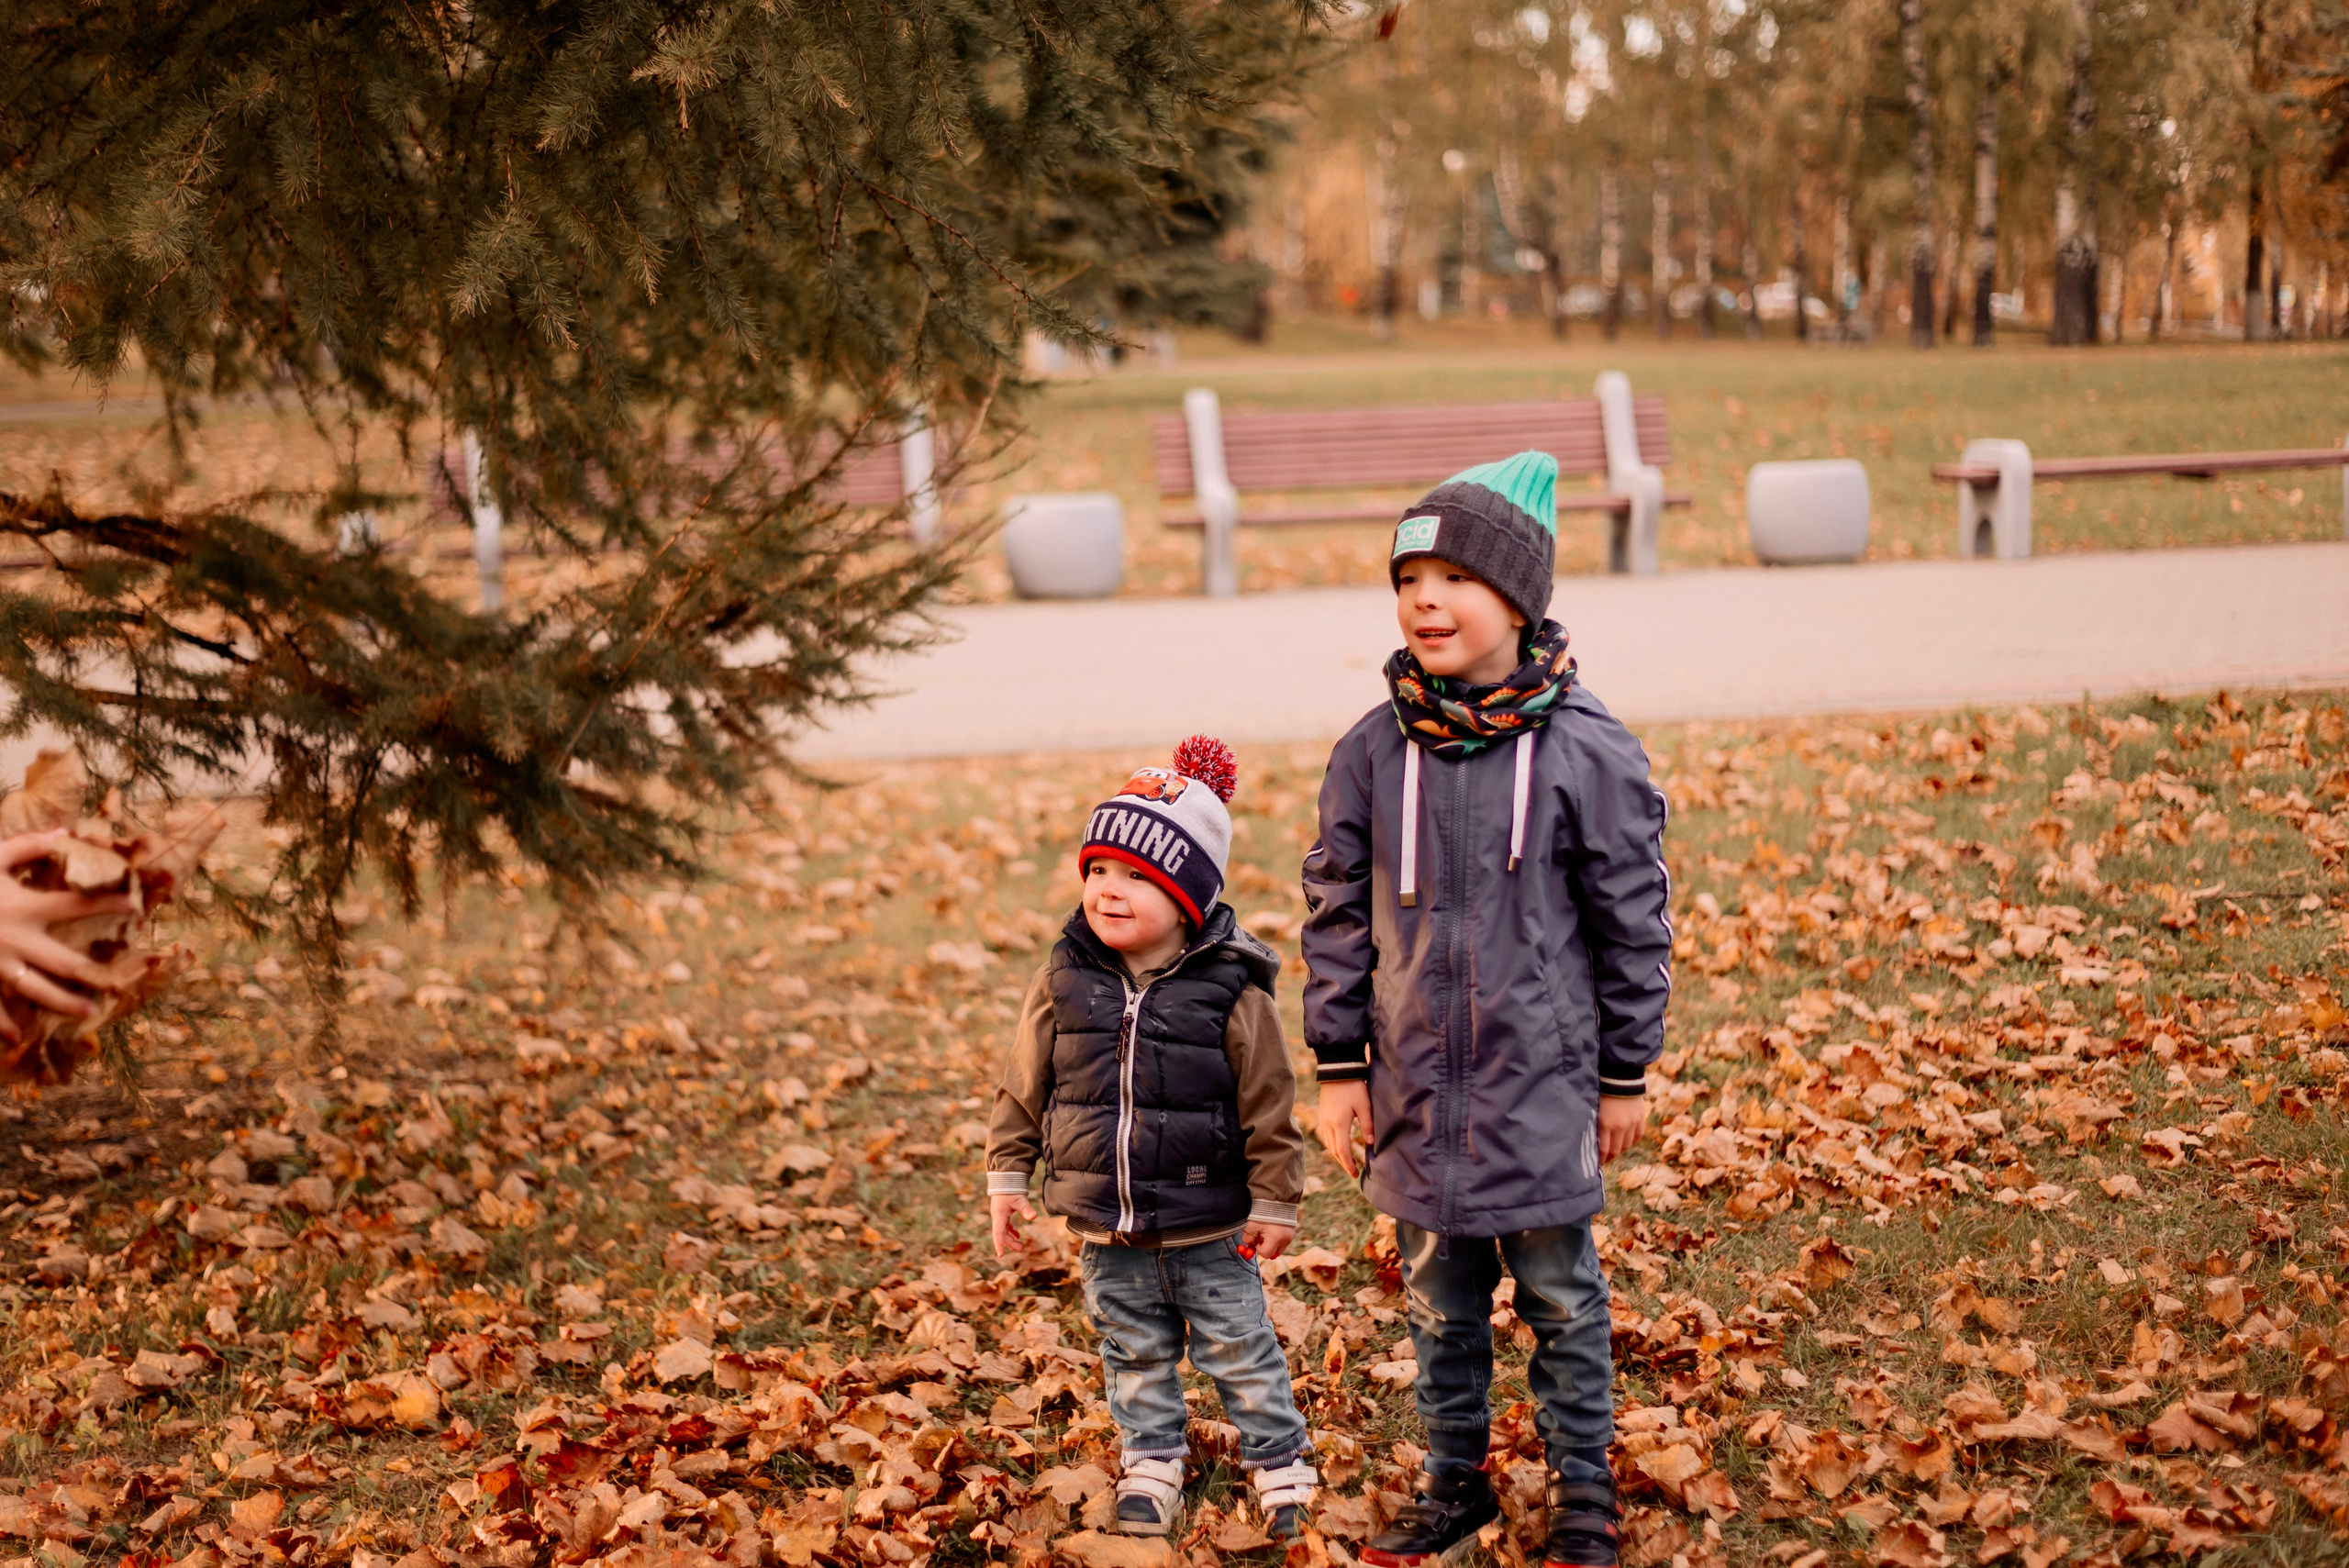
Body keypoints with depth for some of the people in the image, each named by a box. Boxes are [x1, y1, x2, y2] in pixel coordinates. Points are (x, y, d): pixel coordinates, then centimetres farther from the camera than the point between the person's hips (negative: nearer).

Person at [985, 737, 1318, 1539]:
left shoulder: (1231, 991, -14)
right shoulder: (1065, 982, -5)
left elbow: (1268, 1108, -7)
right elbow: (1023, 1087, 5)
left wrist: (1274, 1203, -5)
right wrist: (1007, 1174, 6)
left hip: (1209, 1229, -3)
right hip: (1108, 1230, 3)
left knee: (1239, 1350, 9)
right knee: (1134, 1352, 16)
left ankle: (1279, 1464, 25)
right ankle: (1152, 1465, 32)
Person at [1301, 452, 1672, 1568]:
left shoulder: (1585, 751, -12)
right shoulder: (1374, 753, -4)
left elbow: (1632, 922, -4)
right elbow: (1337, 913, 5)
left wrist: (1626, 1076, 0)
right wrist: (1339, 1067, 4)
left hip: (1543, 1090, -3)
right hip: (1416, 1093, 3)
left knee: (1562, 1299, 11)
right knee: (1440, 1304, 16)